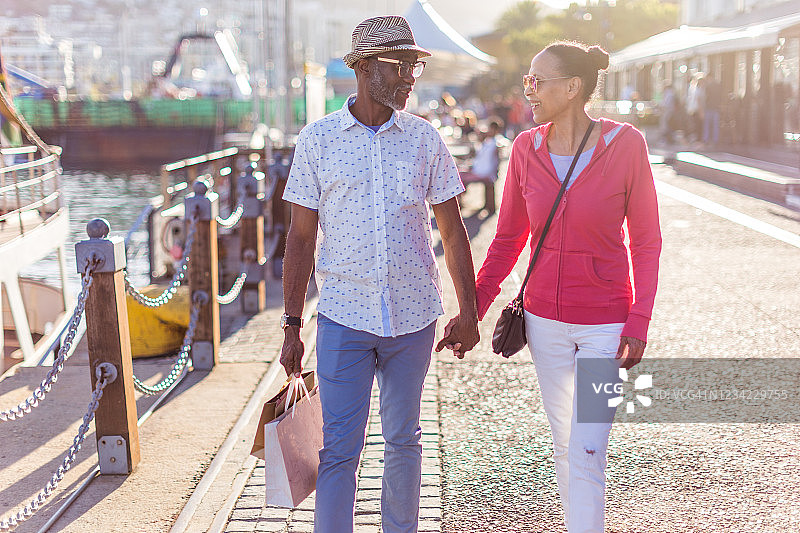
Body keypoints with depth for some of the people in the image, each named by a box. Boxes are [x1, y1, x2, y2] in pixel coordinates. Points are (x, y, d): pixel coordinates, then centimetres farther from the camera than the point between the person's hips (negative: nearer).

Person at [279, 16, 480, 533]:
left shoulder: (425, 138, 3)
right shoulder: (318, 139, -2)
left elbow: (452, 229, 8)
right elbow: (302, 238, 1)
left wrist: (468, 311, 4)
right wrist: (292, 327, -1)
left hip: (414, 316, 2)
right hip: (344, 319, -2)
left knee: (403, 440, 14)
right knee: (339, 449, -2)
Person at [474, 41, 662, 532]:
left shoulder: (625, 145, -12)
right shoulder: (526, 149, -2)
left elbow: (646, 241, -5)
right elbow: (508, 239, 6)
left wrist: (639, 324, -11)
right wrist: (473, 308, -1)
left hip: (606, 325, -4)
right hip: (544, 319, 4)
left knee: (587, 453, -4)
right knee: (564, 443, 15)